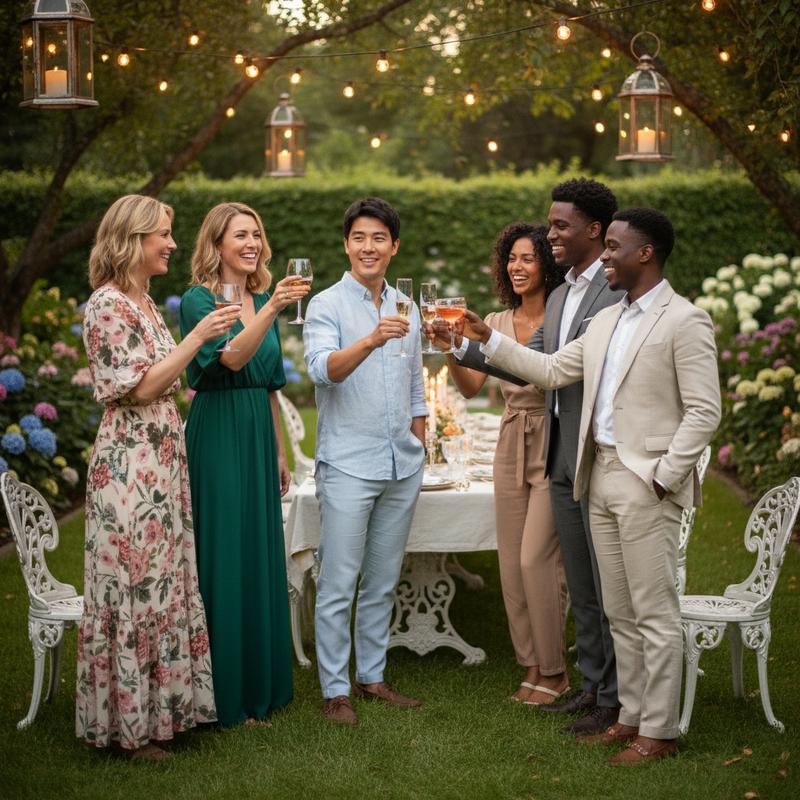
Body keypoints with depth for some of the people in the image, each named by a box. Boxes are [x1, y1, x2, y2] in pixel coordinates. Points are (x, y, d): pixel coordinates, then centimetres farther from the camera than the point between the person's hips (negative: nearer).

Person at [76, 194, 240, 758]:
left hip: (163, 464, 9)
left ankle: (161, 703, 22)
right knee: (135, 585, -2)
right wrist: (198, 336, -18)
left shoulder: (145, 302, 14)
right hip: (129, 466, -9)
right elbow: (140, 387, -18)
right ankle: (130, 721, 8)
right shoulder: (108, 305, -13)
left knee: (164, 580, 12)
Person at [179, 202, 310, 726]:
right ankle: (226, 696, 6)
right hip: (217, 436, -7)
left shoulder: (263, 300, 13)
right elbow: (231, 357, -26)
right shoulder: (200, 299, -8)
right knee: (224, 559, -3)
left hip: (258, 436, 7)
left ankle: (262, 684, 22)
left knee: (261, 557, 11)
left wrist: (280, 453, 18)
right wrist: (271, 309, -38)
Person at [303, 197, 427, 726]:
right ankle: (335, 689, 6)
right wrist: (371, 340, -39)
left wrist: (420, 451, 17)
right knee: (339, 583, -2)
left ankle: (372, 676, 22)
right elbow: (323, 369, -24)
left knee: (384, 582, 12)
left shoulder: (406, 309, 14)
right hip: (348, 465, -6)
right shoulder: (327, 306, -5)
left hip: (402, 466, 6)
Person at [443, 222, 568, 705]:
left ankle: (554, 671, 6)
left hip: (554, 447, -6)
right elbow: (471, 387, 1)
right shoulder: (497, 323, 8)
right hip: (512, 446, 6)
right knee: (512, 561, 7)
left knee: (536, 558, -8)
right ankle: (533, 666, 19)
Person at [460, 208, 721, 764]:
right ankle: (632, 717, 23)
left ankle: (658, 732, 7)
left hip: (646, 484, -8)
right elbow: (552, 371, 18)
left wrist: (661, 477, -16)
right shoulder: (607, 321, 16)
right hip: (602, 477, 8)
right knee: (621, 613, 13)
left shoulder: (685, 321, -10)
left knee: (655, 614, -1)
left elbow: (704, 411, -14)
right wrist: (489, 339, 14)